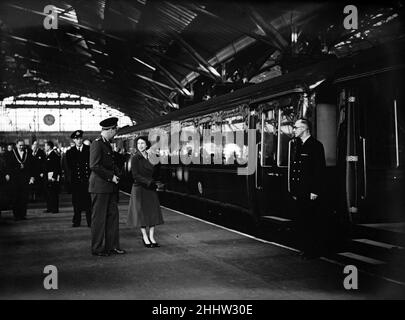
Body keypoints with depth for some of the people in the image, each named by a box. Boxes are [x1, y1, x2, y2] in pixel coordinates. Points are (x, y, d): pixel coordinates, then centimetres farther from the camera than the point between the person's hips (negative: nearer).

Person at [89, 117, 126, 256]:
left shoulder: (107, 144, 17)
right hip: (100, 186, -9)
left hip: (110, 186, 9)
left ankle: (112, 246, 17)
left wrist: (117, 174, 7)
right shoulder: (96, 144, -13)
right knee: (99, 218, 0)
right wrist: (111, 176, -16)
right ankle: (97, 249, 9)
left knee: (113, 215, 10)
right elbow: (94, 166, -20)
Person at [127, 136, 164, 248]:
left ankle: (151, 237, 12)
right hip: (139, 188, -5)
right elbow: (135, 175, -13)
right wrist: (149, 182, -19)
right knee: (142, 213, 0)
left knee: (153, 212, 4)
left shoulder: (149, 157, 10)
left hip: (151, 189, 5)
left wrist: (156, 183, 2)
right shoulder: (135, 158, -7)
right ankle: (145, 237, 11)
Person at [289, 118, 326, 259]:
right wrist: (293, 189, 12)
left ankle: (314, 250, 10)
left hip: (311, 194, -7)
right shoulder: (295, 145, 15)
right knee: (301, 222, 11)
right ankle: (306, 248, 21)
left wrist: (315, 191, -17)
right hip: (299, 193, 7)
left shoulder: (316, 145, -7)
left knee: (312, 222, 0)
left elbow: (320, 170, -13)